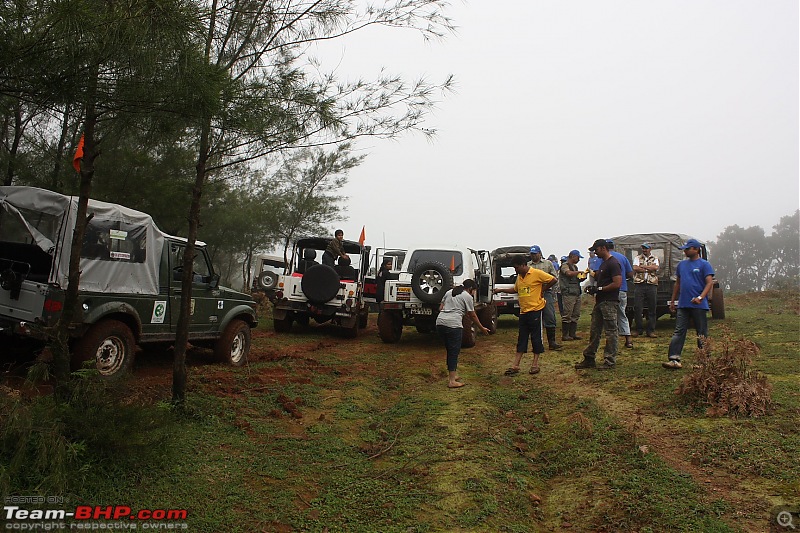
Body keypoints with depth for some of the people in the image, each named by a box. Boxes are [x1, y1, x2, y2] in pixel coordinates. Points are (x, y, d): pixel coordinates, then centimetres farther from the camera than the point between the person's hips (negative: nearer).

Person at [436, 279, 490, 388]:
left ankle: (452, 375, 25)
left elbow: (440, 308, 22)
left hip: (440, 322, 7)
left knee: (450, 350, 18)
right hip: (453, 325, -7)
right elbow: (472, 316, 7)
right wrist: (482, 328, 16)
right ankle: (452, 381, -2)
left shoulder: (449, 292, 23)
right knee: (454, 351, -1)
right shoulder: (467, 297, 4)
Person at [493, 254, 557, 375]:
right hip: (523, 311, 7)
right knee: (521, 338, 7)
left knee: (536, 337, 3)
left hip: (535, 310, -7)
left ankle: (535, 364, 14)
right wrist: (500, 290, 20)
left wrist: (542, 289, -6)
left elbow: (553, 280, -10)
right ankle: (515, 366, 7)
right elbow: (515, 289, 27)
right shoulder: (519, 277, 12)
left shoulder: (537, 273, -10)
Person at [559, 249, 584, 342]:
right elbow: (569, 273, -28)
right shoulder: (565, 265, -6)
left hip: (577, 293, 9)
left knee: (576, 315, 10)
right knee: (567, 315, -7)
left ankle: (572, 334, 16)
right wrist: (579, 272, -16)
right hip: (568, 294, -9)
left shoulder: (575, 266, 22)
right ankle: (564, 335, -3)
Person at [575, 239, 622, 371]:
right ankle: (589, 359, 18)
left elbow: (617, 283, -21)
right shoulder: (603, 263, 18)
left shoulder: (613, 263, -13)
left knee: (611, 332, -2)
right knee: (594, 331, 12)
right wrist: (593, 288, 10)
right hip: (600, 302, 10)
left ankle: (610, 361, 4)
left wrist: (599, 289, -16)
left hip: (609, 302, -10)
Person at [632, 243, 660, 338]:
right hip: (639, 284, 0)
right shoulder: (638, 258, 12)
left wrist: (642, 266, -6)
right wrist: (649, 269, -5)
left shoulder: (655, 259, 12)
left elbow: (655, 267, -9)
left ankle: (651, 331, 9)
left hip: (652, 285, 0)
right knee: (637, 308, -3)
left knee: (652, 309, 2)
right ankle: (639, 329, 7)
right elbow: (635, 268, -6)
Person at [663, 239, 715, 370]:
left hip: (699, 305, -5)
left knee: (702, 334, 5)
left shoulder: (704, 264, -3)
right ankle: (674, 359, -7)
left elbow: (710, 283, -11)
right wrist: (672, 301, 18)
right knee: (679, 332, -3)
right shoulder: (682, 264, 15)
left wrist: (700, 297, -25)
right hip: (683, 304, 5)